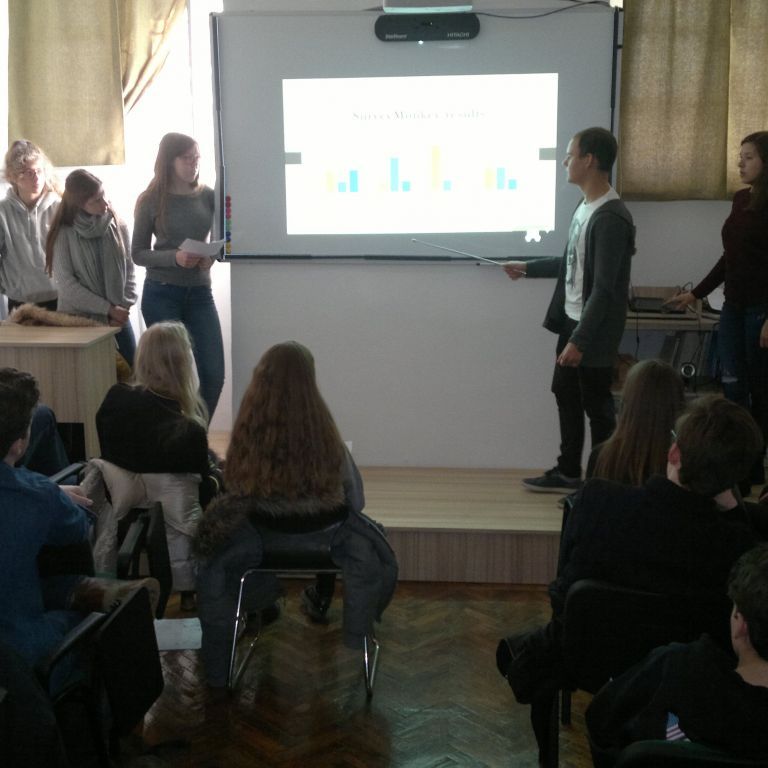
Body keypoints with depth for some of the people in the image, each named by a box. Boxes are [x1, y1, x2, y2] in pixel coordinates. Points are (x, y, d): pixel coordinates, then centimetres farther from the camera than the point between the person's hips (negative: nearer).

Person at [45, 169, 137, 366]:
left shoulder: (118, 227, 3)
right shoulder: (64, 234, -7)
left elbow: (129, 271, 6)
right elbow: (66, 285, -11)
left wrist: (124, 308, -7)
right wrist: (109, 309, -13)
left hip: (118, 320, 3)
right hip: (79, 320, -3)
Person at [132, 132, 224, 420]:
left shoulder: (207, 196, 3)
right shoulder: (150, 201, -3)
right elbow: (138, 254, -1)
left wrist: (212, 256, -11)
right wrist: (175, 257, -18)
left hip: (200, 293, 3)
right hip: (161, 294, -3)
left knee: (214, 375, -1)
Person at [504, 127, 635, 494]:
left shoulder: (611, 218, -22)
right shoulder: (585, 206, 6)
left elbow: (603, 288, -25)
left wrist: (580, 340, -25)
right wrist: (528, 268, 25)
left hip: (594, 331, -9)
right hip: (571, 320, 9)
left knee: (597, 406, 3)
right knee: (566, 396, 18)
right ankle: (567, 473, 33)